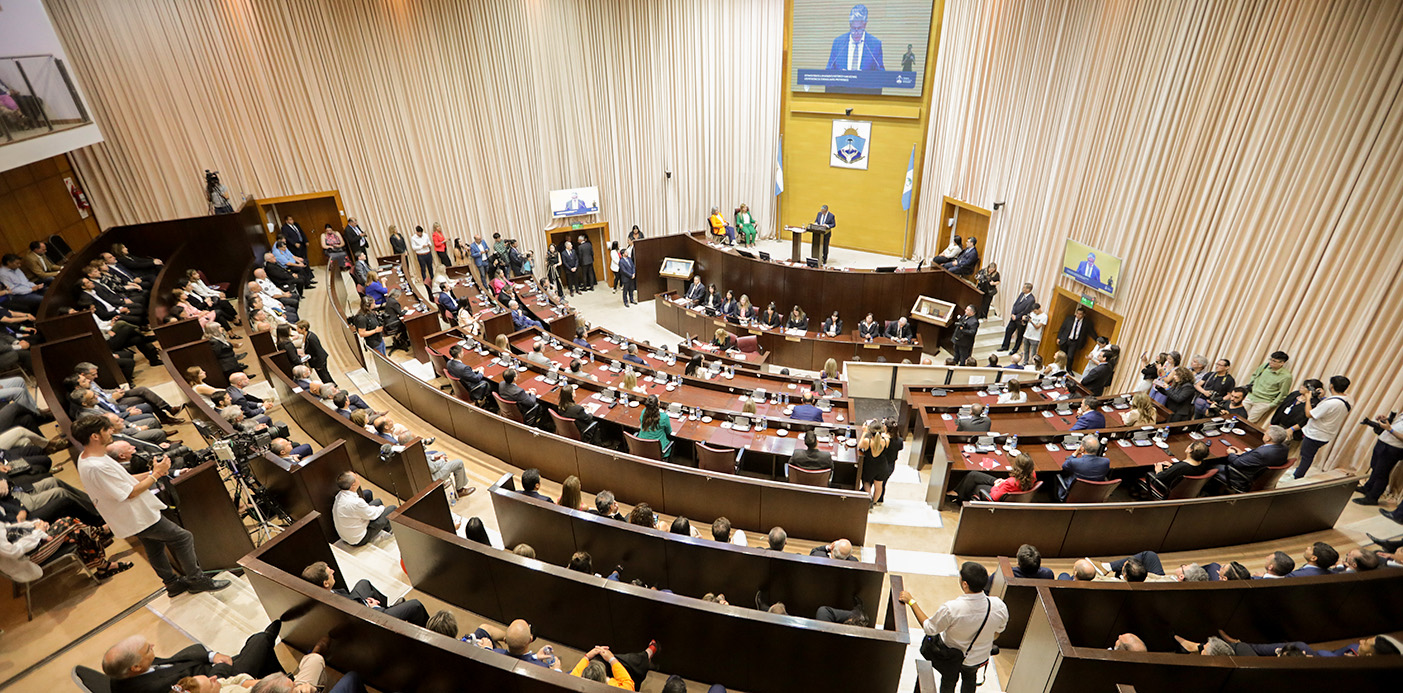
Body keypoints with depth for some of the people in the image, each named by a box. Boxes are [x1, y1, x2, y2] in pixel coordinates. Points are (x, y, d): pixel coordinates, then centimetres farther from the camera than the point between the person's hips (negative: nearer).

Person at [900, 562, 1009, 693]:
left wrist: (911, 601, -11)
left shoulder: (950, 609, -39)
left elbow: (929, 629, -20)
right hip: (980, 657, 3)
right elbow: (997, 632, -7)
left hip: (951, 659, -3)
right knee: (969, 678, 36)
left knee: (948, 682, 29)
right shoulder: (999, 606, -30)